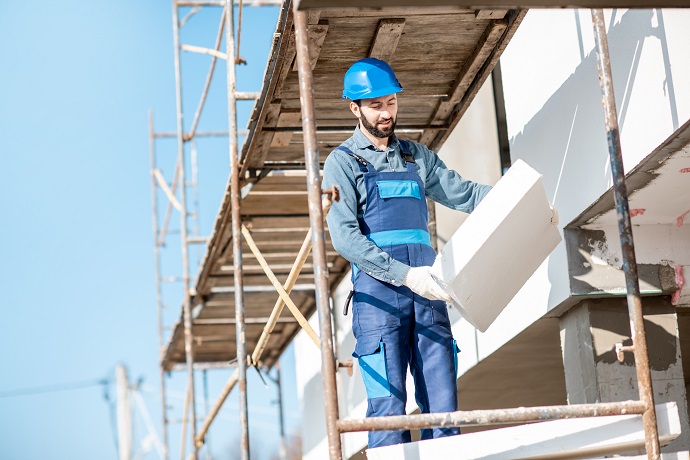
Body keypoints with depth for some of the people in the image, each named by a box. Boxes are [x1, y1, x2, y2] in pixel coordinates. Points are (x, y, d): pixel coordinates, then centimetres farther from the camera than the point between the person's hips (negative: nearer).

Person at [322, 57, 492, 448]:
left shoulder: (417, 156, 20)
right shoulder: (343, 162, 3)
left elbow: (463, 194, 15)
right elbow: (345, 237, -8)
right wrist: (405, 274, -19)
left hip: (426, 292, 5)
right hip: (378, 296, -5)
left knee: (443, 404, 1)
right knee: (389, 405, -8)